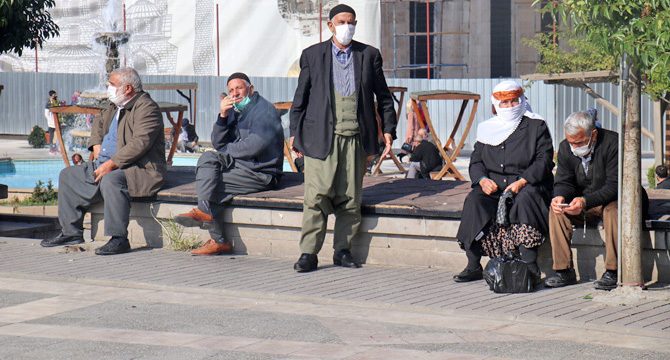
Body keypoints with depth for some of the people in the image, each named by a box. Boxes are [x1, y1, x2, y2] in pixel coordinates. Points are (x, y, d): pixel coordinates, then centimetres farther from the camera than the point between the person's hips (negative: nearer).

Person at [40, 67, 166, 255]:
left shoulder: (146, 108, -15)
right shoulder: (115, 106, 15)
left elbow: (139, 143, -26)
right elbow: (99, 122, 35)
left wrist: (111, 164, -28)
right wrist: (97, 146, 15)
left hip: (140, 169, -10)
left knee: (111, 179, -39)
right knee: (68, 175, 10)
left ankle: (119, 239, -35)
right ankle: (71, 231, 12)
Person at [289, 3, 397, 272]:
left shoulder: (369, 55, 10)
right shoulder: (312, 55, 7)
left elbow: (383, 96, 14)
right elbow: (301, 97, 10)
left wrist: (388, 129, 6)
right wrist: (295, 133, 7)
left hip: (355, 137, 2)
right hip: (321, 136, -2)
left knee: (350, 199, 3)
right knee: (316, 196, -7)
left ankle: (342, 250, 14)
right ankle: (308, 253, -3)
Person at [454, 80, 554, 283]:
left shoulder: (536, 127, 5)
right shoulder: (487, 129, 17)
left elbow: (544, 161, -5)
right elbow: (475, 161, 14)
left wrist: (521, 182, -19)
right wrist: (482, 180, -9)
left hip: (528, 186, -3)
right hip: (493, 188, 4)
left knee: (525, 199, -37)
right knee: (474, 201, -26)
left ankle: (530, 265, -39)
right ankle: (473, 266, -23)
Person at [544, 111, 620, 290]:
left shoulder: (613, 143, -22)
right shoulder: (565, 148, -4)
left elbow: (614, 186, -26)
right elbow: (563, 182, 1)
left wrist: (586, 201, -40)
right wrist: (560, 196, -25)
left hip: (611, 201, -5)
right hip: (581, 204, 5)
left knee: (613, 210, -37)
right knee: (556, 211, -21)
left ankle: (613, 272, -32)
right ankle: (564, 271, -19)